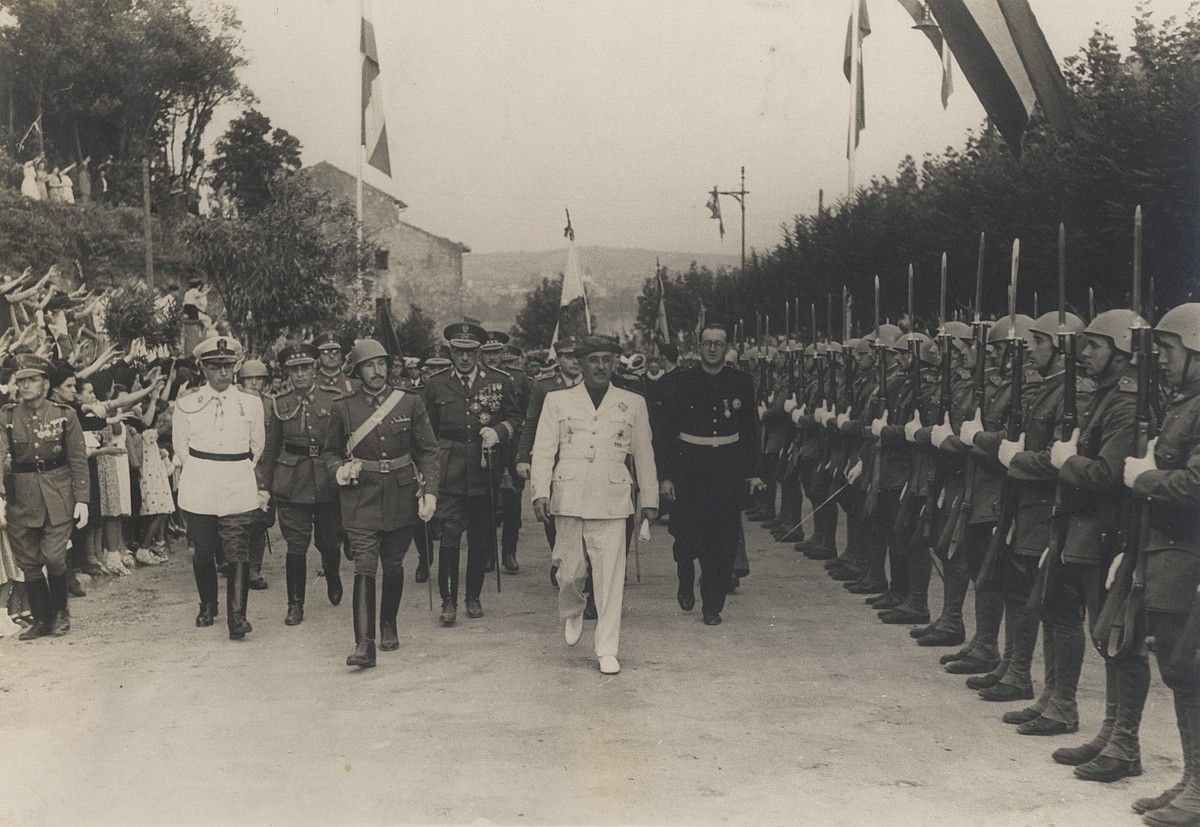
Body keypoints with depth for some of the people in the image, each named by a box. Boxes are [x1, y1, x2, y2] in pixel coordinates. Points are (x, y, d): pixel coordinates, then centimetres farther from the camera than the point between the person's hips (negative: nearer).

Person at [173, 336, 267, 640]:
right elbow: (181, 447, 11)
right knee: (203, 551, 9)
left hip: (239, 491, 0)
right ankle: (207, 606, 27)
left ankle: (237, 616, -12)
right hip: (199, 491, 1)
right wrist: (203, 474, 10)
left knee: (238, 553, -9)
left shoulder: (251, 403, 4)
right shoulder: (186, 404, 3)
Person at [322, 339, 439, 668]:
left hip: (401, 496, 2)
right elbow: (330, 452, 12)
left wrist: (430, 491, -8)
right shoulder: (343, 408, 0)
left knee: (393, 566, 13)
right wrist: (339, 470, -11)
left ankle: (389, 626, 34)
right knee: (364, 568, -11)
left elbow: (428, 451, 3)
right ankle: (364, 644, -13)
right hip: (361, 498, -1)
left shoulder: (410, 403, 1)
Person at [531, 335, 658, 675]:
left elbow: (644, 455, 15)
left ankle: (607, 650, 6)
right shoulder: (558, 401, 8)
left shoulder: (633, 404, 10)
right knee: (570, 570, 4)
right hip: (569, 499, 0)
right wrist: (541, 491, -6)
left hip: (611, 501, 0)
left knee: (610, 578, -2)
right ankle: (572, 613, 37)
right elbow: (543, 450, 5)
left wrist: (649, 498, 16)